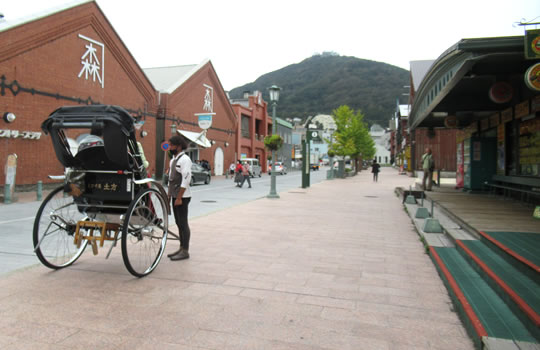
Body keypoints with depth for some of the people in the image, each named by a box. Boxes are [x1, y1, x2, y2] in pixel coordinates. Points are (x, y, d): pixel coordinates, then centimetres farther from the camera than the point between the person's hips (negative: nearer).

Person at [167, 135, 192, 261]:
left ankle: (185, 251, 3)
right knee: (179, 223, 13)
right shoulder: (173, 159, 16)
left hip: (182, 197, -9)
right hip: (175, 196, 9)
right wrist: (169, 195, 17)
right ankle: (182, 248, 23)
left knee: (183, 223, -4)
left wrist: (179, 198, -20)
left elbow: (186, 180, -19)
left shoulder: (184, 159, -13)